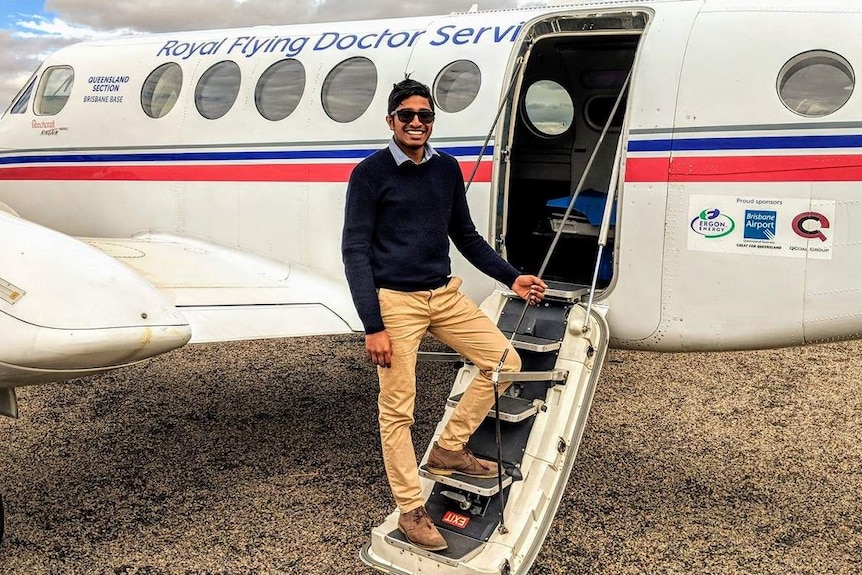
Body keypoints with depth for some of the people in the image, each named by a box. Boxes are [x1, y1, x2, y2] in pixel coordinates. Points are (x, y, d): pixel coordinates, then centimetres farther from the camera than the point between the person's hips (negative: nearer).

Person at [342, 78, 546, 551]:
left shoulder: (447, 169, 9)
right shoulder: (370, 173, -7)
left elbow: (466, 236, 19)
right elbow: (355, 251, -10)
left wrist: (511, 277, 12)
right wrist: (373, 326, -17)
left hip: (445, 295, 6)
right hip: (395, 300, -6)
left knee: (505, 362, 7)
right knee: (397, 410, 0)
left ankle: (449, 450, 20)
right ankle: (410, 510, 15)